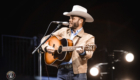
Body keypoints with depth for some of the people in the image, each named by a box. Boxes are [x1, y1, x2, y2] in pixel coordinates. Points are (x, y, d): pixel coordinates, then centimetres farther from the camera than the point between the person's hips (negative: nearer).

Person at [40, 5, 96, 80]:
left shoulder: (89, 37, 5)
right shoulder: (63, 31, 16)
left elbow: (89, 55, -10)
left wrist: (83, 53, -32)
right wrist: (46, 47, -2)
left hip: (78, 73, -3)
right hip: (62, 71, 3)